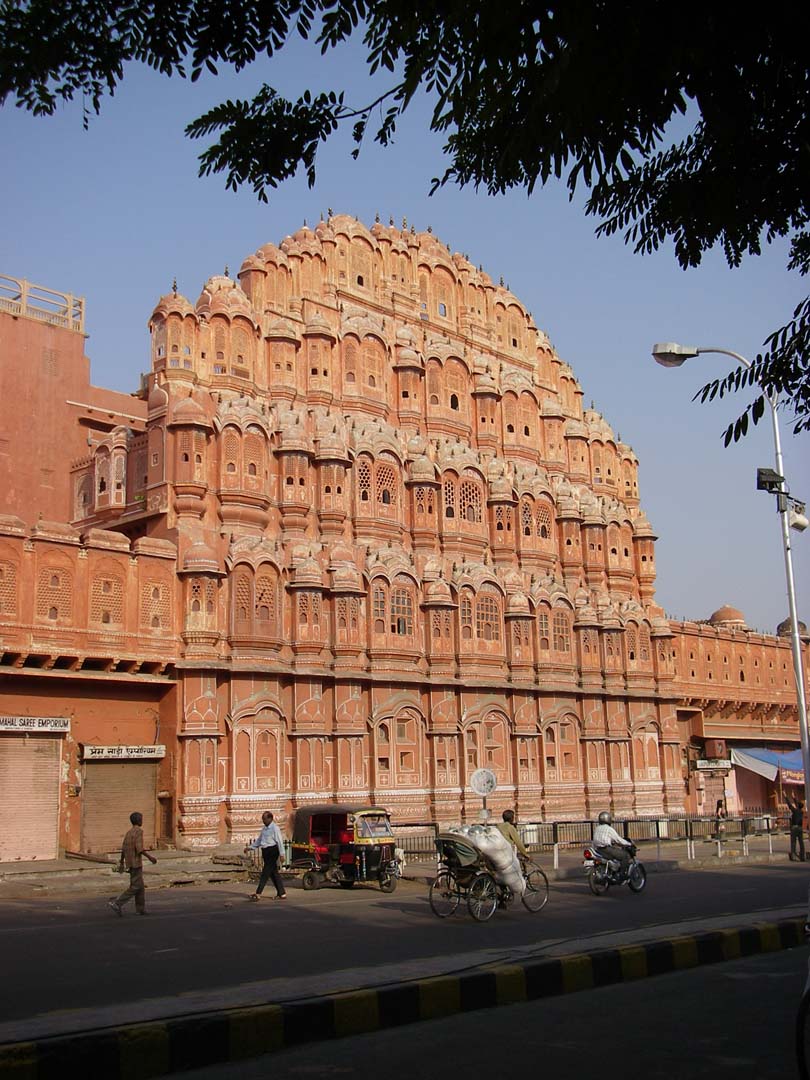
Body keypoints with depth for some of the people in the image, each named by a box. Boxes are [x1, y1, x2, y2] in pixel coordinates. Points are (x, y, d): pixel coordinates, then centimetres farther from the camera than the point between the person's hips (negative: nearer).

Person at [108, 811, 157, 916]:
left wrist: (122, 863, 19)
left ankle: (141, 909, 10)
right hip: (136, 863, -9)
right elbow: (139, 848, -21)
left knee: (140, 886, 12)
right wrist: (150, 857, -13)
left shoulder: (129, 833, 13)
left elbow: (123, 849, 13)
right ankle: (117, 903, -15)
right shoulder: (139, 831, -12)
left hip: (130, 863, 9)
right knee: (135, 886, -7)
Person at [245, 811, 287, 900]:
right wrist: (250, 847, 17)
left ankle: (258, 894, -10)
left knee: (265, 873, -9)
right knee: (274, 873, 10)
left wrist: (281, 854, -20)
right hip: (265, 852, 9)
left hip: (272, 851, -9)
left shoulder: (275, 828, -11)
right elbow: (259, 840, 24)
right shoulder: (264, 828, 15)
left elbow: (280, 841, -15)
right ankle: (282, 893, 16)